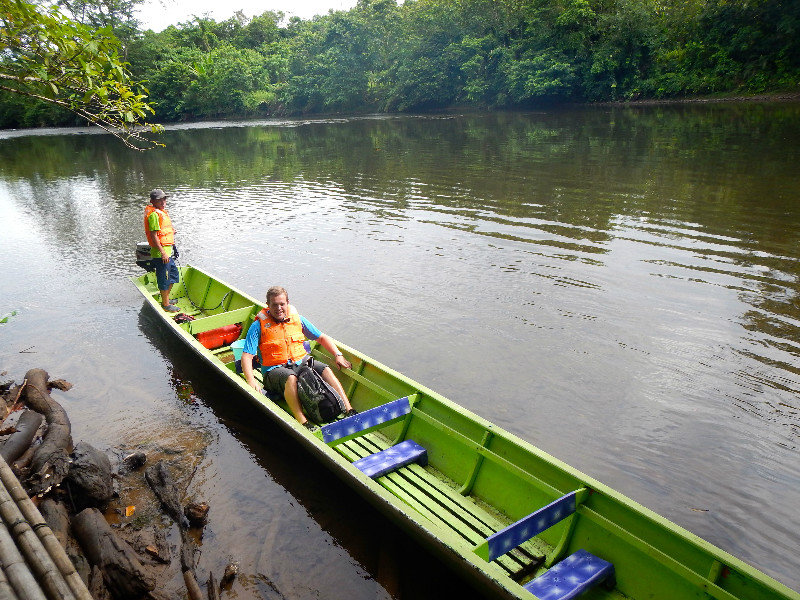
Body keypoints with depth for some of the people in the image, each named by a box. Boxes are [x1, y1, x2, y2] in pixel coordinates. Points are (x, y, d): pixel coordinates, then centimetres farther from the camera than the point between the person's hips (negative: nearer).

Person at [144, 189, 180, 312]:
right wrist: (163, 253, -24)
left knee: (174, 274, 20)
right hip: (160, 252, -10)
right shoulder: (154, 214, -17)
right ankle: (165, 304, 9)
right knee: (164, 279, -1)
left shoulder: (162, 212, 16)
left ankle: (166, 298, 34)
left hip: (167, 251, 10)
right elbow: (154, 235, -22)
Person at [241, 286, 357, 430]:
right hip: (274, 370, -3)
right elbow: (246, 356, -10)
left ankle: (349, 410, -30)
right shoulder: (259, 325, -3)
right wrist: (251, 381, -25)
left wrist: (338, 355, 4)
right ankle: (303, 423, -48)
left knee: (325, 369, -24)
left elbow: (321, 337, 17)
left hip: (300, 364, 4)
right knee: (290, 377, -37)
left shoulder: (297, 319, 8)